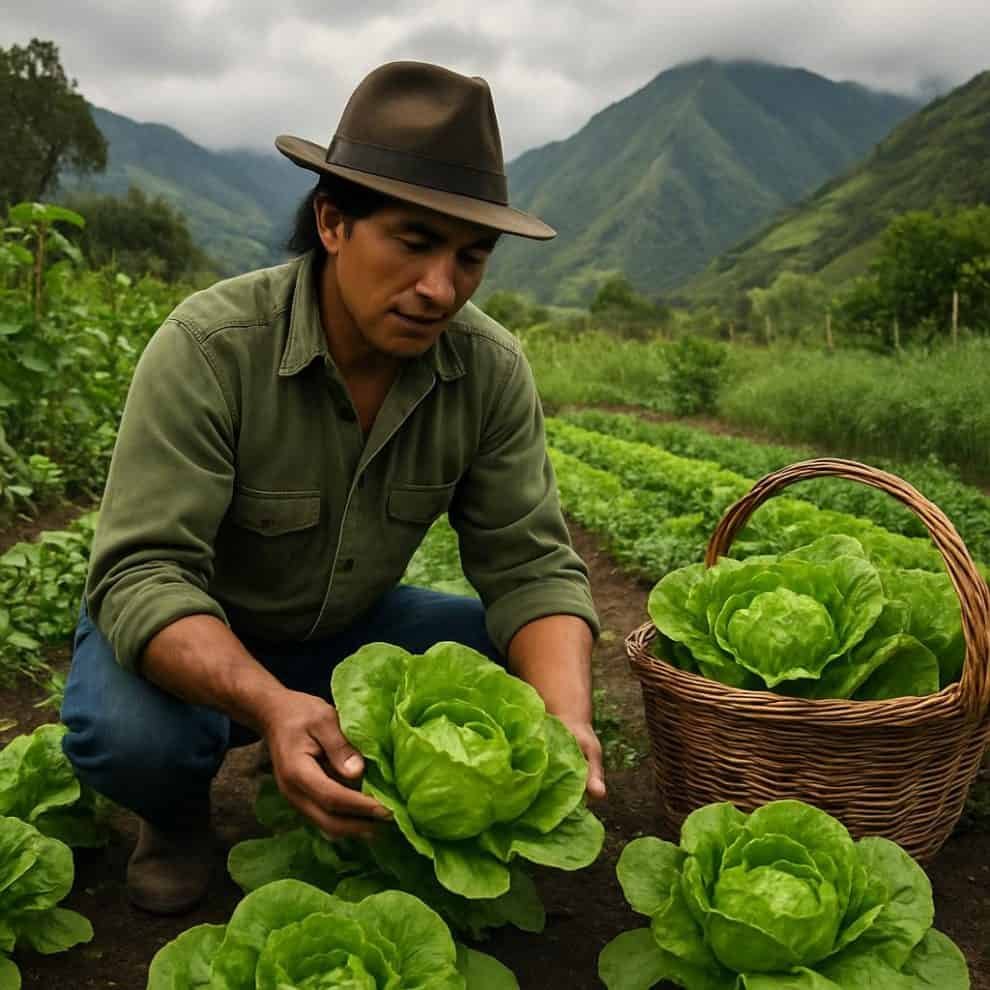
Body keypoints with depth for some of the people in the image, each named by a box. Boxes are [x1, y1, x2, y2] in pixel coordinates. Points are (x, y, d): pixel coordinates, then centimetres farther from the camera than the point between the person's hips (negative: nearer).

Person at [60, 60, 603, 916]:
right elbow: (144, 573, -32)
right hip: (194, 636, -3)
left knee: (544, 672, -15)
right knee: (129, 734, -35)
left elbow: (530, 564, -17)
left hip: (350, 626, 4)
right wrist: (268, 704, -51)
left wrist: (567, 719, -37)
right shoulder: (208, 348, -29)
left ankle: (366, 783, 11)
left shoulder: (493, 371, -17)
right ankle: (178, 812, 3)